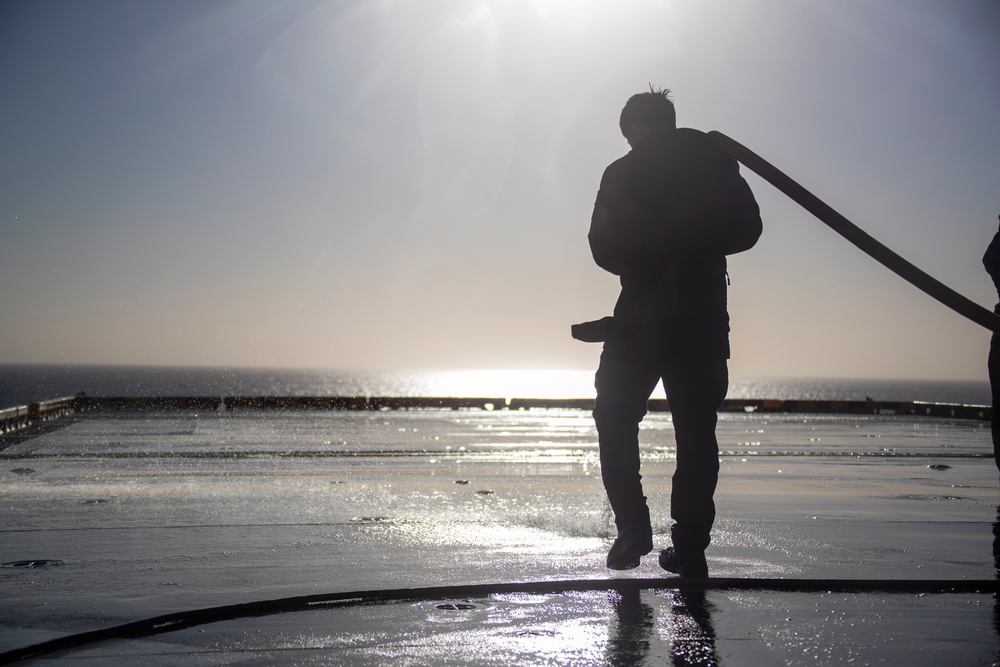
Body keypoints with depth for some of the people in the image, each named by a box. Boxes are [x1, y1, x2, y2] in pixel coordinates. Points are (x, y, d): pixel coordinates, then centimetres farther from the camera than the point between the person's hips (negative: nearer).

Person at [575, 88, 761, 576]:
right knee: (697, 430, 8)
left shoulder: (623, 173, 0)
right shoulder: (716, 161, 7)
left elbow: (605, 248, -3)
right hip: (705, 320, 3)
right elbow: (747, 230, 8)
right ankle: (690, 547, 8)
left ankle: (633, 527, 0)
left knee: (616, 418, 11)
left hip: (642, 318, -2)